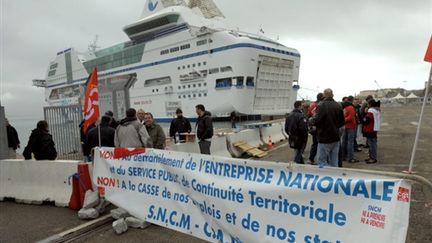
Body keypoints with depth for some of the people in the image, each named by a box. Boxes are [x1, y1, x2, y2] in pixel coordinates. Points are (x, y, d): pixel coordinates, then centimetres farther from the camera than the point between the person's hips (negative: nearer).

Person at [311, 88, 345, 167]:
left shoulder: (321, 105, -15)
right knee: (334, 162, 13)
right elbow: (342, 122, 8)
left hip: (324, 138, -5)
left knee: (322, 161, 2)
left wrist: (312, 120, 0)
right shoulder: (338, 105, 2)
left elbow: (316, 121, -21)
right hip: (336, 138, 5)